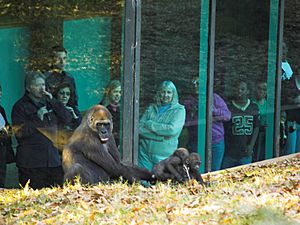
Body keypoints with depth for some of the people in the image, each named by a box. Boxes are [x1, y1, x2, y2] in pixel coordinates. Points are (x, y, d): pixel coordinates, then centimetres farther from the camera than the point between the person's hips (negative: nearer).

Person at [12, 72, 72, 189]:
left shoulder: (49, 103, 17)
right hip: (31, 162, -5)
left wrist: (53, 101, -2)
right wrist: (37, 118, -15)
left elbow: (67, 119, 7)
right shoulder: (20, 106, 0)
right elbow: (20, 132, -9)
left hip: (53, 160, 5)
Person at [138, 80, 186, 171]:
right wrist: (161, 136, -12)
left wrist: (150, 124, -7)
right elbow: (139, 128, 1)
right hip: (145, 153, 3)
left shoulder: (179, 110, 2)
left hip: (164, 156, -3)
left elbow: (173, 129, -14)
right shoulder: (151, 108, 11)